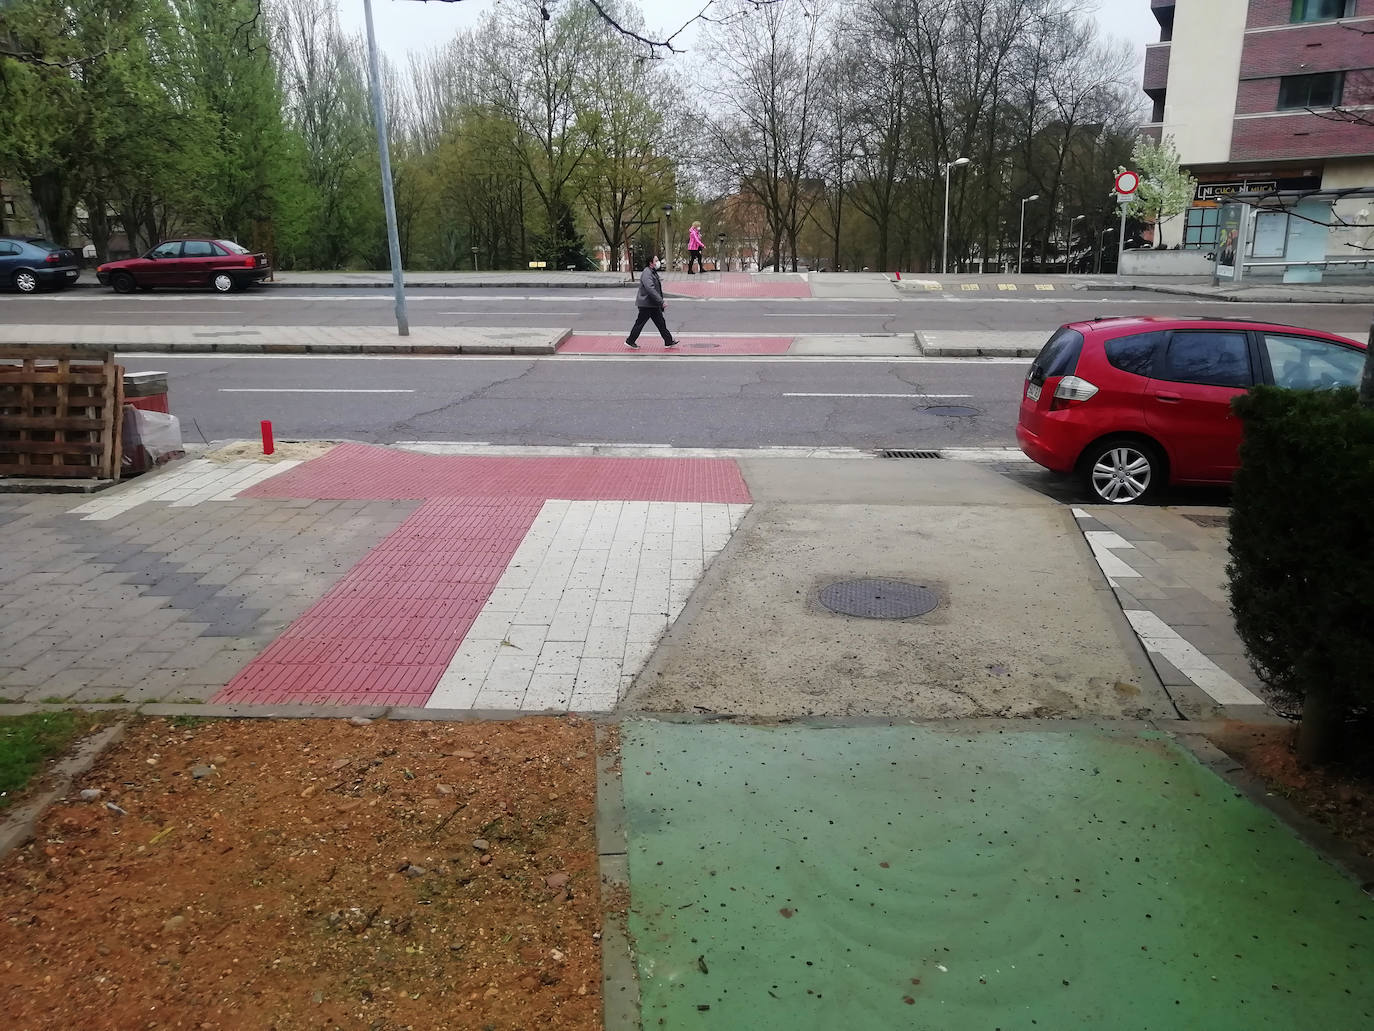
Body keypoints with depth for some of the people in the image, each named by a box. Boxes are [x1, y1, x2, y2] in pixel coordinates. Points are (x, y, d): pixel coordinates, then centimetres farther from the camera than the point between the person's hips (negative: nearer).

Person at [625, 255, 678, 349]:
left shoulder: (654, 272, 13)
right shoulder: (646, 273, -19)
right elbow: (650, 289, -29)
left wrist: (662, 305, 21)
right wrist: (662, 302, -30)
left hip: (654, 305, 9)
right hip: (646, 304, -9)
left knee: (661, 323, 9)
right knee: (640, 323, 1)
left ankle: (669, 342, 12)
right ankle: (630, 341, 14)